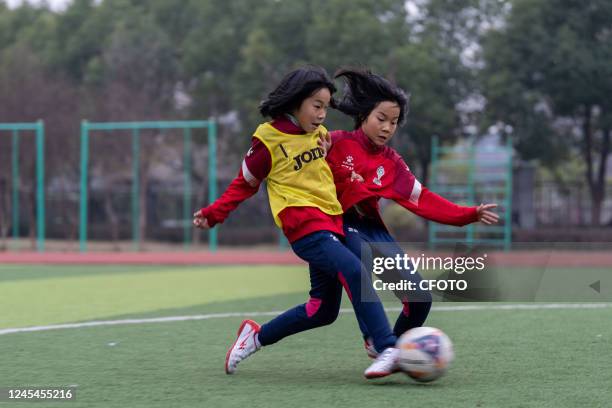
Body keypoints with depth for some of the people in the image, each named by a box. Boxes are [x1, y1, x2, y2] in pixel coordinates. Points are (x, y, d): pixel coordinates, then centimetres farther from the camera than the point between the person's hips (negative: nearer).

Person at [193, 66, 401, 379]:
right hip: (304, 226, -8)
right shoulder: (269, 140, -5)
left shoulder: (321, 134, 13)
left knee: (323, 310, 9)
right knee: (354, 271, -30)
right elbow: (245, 183, 8)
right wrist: (214, 213, 5)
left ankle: (257, 336, 28)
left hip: (330, 222, 8)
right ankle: (387, 350, -36)